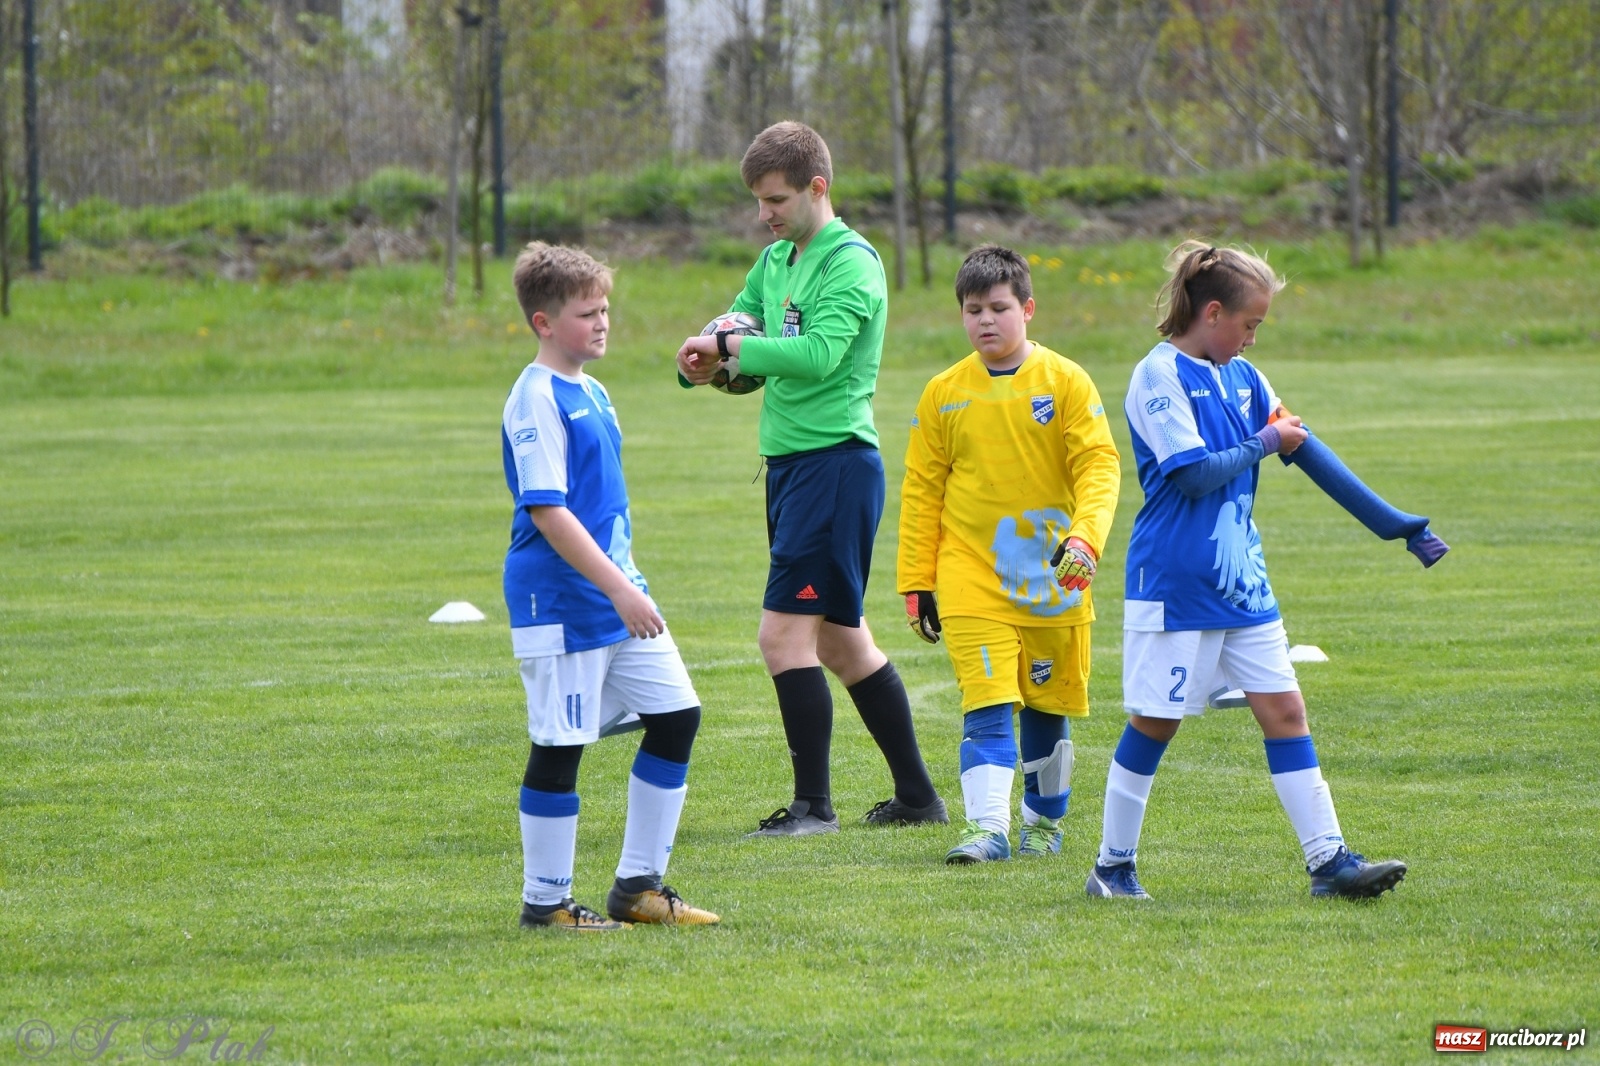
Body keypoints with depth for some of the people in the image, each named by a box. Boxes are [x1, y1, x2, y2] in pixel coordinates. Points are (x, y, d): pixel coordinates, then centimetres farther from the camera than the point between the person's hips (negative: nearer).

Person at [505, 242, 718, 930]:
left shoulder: (592, 394, 14)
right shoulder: (536, 400, -15)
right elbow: (545, 511, -21)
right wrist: (616, 587, -23)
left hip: (616, 588, 9)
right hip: (560, 601, -9)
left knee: (676, 715, 8)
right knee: (560, 745, -3)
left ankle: (638, 885, 15)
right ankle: (545, 900, 8)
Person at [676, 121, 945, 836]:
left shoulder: (852, 263, -13)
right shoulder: (775, 260, 15)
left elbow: (819, 353, -26)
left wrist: (727, 348, -20)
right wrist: (710, 359, -8)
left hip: (835, 462, -10)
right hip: (790, 462, 10)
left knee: (785, 634, -12)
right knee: (839, 638, 14)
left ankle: (814, 805, -7)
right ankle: (918, 796, 22)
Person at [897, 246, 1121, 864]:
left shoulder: (1065, 382, -2)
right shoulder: (943, 394, 3)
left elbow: (1099, 465, -7)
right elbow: (921, 490, 7)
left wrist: (1085, 536, -23)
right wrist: (915, 582, 4)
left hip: (1052, 575, 0)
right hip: (971, 578, 0)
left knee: (1048, 706, 11)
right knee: (988, 705, -13)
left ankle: (1044, 820, 27)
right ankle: (988, 826, -18)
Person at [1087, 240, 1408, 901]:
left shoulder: (1240, 376, 11)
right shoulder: (1160, 376, -12)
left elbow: (1291, 439, 23)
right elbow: (1194, 472, -20)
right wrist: (1266, 443, -8)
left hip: (1242, 579, 7)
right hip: (1175, 582, -7)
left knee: (1283, 708, 0)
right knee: (1154, 721, 2)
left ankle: (1328, 860, -2)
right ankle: (1113, 866, 15)